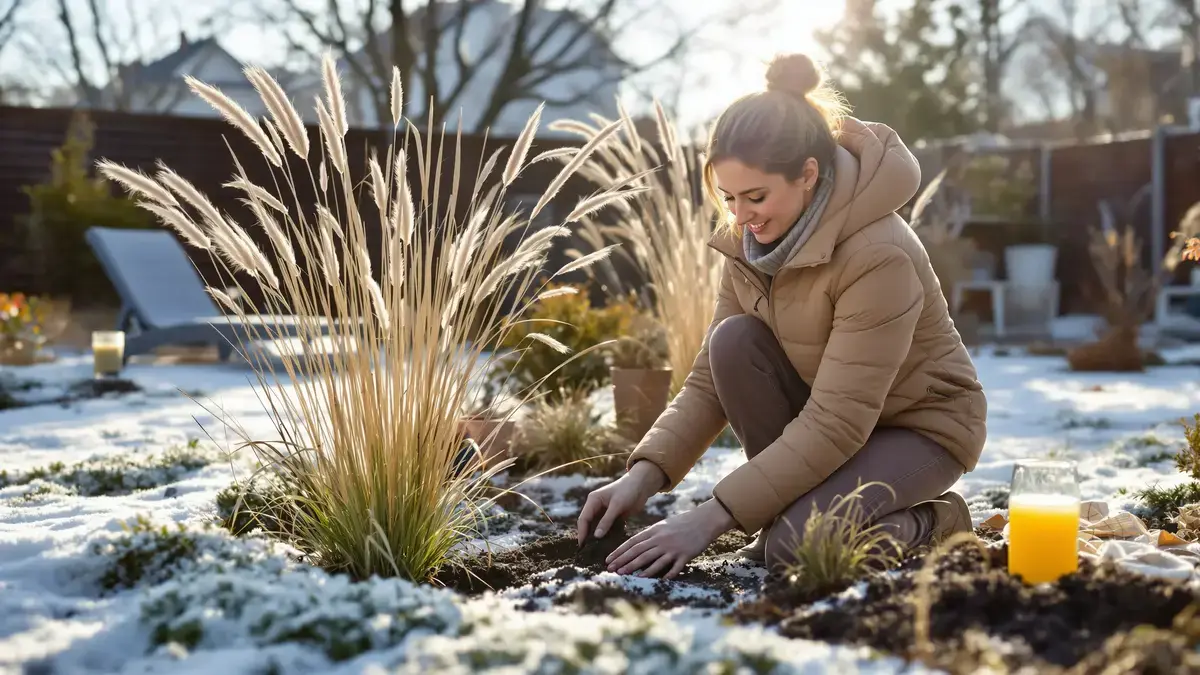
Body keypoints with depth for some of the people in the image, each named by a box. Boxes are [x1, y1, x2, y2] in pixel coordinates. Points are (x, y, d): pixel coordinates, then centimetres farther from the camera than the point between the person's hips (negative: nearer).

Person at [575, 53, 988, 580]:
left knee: (795, 544, -29)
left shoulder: (878, 256, -32)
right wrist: (644, 474, -23)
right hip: (828, 414, 6)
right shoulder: (749, 239, -10)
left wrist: (712, 516, -36)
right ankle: (792, 507, -5)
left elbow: (836, 426, -34)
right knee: (734, 340, -21)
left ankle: (929, 522, 2)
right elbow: (712, 376, -7)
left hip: (919, 428, -6)